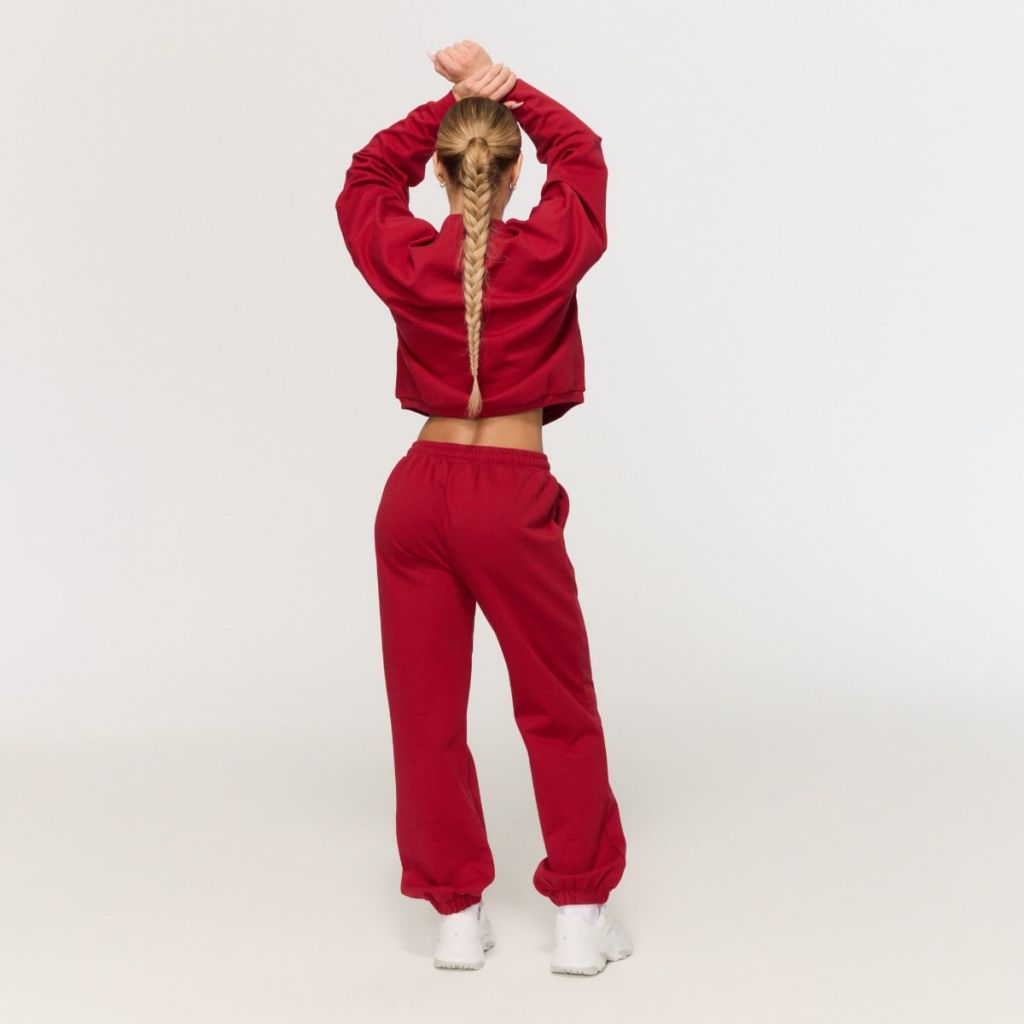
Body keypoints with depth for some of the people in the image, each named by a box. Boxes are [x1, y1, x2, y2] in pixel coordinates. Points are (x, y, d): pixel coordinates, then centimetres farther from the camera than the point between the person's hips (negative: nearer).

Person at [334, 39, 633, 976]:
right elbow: (580, 150, 13)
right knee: (560, 712, 10)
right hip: (513, 496, -2)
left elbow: (367, 177, 20)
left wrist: (451, 101, 12)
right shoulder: (550, 253, -7)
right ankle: (580, 915, 14)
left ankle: (457, 915, 17)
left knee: (427, 714, 10)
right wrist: (501, 86, 11)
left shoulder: (402, 259, -2)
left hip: (419, 490, 2)